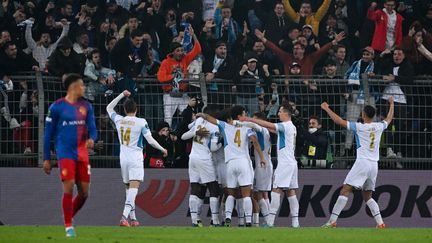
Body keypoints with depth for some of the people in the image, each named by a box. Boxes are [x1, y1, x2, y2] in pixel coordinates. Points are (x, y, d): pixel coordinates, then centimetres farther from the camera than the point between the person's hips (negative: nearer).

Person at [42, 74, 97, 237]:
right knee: (69, 188, -14)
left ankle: (69, 218, 26)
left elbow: (92, 128, 8)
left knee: (84, 192, 3)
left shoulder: (86, 106, 10)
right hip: (65, 154, -5)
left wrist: (91, 139, -17)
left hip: (82, 154, 5)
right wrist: (46, 159, 1)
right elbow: (48, 134, 2)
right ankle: (68, 227, -3)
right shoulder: (57, 107, -3)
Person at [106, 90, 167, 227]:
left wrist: (122, 95, 21)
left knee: (129, 188, 16)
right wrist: (162, 149, 3)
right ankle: (125, 216, -29)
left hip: (123, 158, 5)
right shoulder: (141, 122, -9)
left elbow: (109, 108, 22)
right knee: (134, 187, -12)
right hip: (136, 159, -5)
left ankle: (132, 218, 19)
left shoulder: (119, 120, 3)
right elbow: (150, 140, -11)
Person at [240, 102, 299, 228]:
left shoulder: (285, 126, -12)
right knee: (291, 192, 7)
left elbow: (267, 125, -19)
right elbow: (274, 130, 25)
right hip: (291, 163, 9)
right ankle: (295, 221, 3)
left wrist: (250, 119, -15)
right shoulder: (291, 127, 17)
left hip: (285, 163, -9)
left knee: (276, 190, -11)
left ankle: (270, 221, -16)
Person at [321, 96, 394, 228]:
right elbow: (389, 119, 32)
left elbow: (339, 121, -3)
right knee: (368, 196, 15)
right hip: (374, 165, 6)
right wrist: (391, 104, 48)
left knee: (345, 190, -8)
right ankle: (380, 223, 2)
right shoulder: (379, 127, 9)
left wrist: (327, 109, 9)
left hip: (362, 162, -6)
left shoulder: (359, 127, -4)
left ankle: (332, 221, -17)